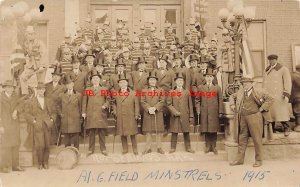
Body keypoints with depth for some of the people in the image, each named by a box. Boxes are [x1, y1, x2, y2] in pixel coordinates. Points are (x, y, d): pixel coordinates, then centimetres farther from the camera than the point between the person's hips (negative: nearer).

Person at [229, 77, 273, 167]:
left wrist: (262, 109, -6)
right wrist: (232, 105, 14)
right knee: (242, 138, 10)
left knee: (257, 139, 0)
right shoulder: (240, 91, 13)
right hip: (242, 118, 5)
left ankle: (258, 160, 11)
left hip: (254, 117, -5)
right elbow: (232, 96, 29)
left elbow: (269, 99, -3)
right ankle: (239, 159, 17)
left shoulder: (258, 91, -3)